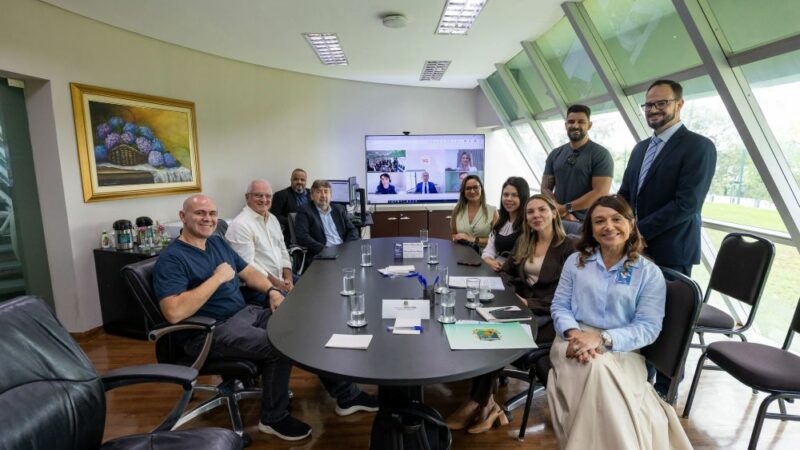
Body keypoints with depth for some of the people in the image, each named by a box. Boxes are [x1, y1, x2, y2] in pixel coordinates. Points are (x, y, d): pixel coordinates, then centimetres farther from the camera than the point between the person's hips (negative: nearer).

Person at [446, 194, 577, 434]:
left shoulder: (568, 246, -4)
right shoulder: (523, 242, 15)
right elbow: (507, 275, 14)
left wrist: (530, 303, -19)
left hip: (549, 316, -5)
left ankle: (478, 403, -11)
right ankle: (487, 403, -19)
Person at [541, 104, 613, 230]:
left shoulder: (600, 154, -3)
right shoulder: (555, 155, 10)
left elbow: (600, 193, -11)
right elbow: (545, 188, 6)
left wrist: (566, 208, -13)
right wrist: (561, 212, -10)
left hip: (586, 222, -4)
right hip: (557, 219, 4)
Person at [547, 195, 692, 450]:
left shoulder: (650, 273, 4)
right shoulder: (575, 261, 11)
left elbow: (648, 328, -5)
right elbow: (559, 306, 8)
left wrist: (601, 338, -21)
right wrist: (573, 332, -15)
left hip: (622, 350, -1)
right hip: (575, 341, 2)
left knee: (601, 372, -35)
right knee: (595, 370, -33)